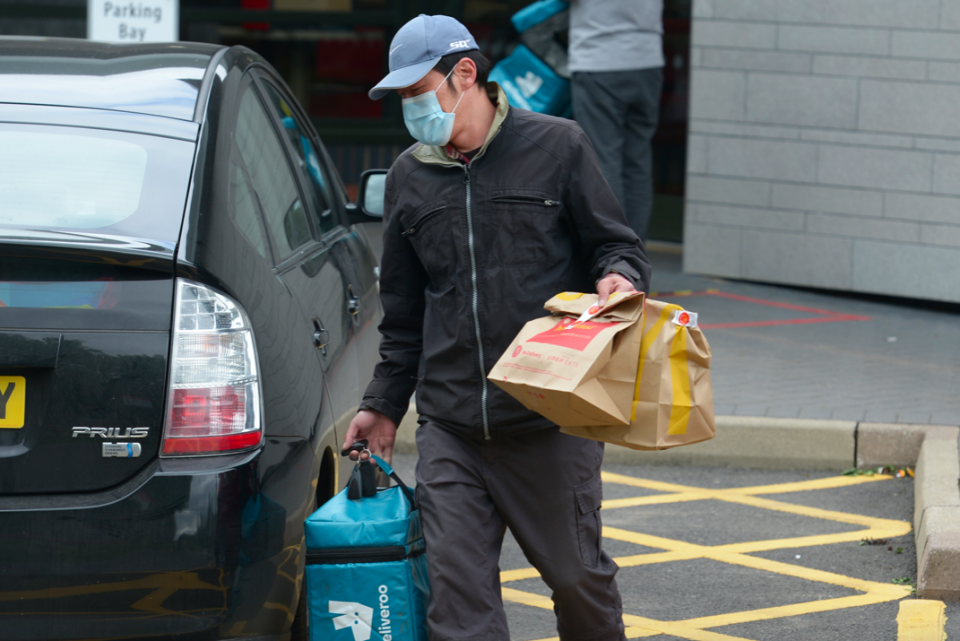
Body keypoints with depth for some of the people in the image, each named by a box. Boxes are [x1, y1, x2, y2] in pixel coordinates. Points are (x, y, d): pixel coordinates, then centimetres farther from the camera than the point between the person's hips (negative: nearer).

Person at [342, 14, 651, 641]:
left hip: (551, 423, -3)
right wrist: (384, 404, 18)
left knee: (577, 575, 6)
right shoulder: (409, 178, 14)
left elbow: (618, 245, 6)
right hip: (450, 430, 3)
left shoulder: (557, 147, 2)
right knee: (458, 589, -3)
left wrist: (618, 277, -17)